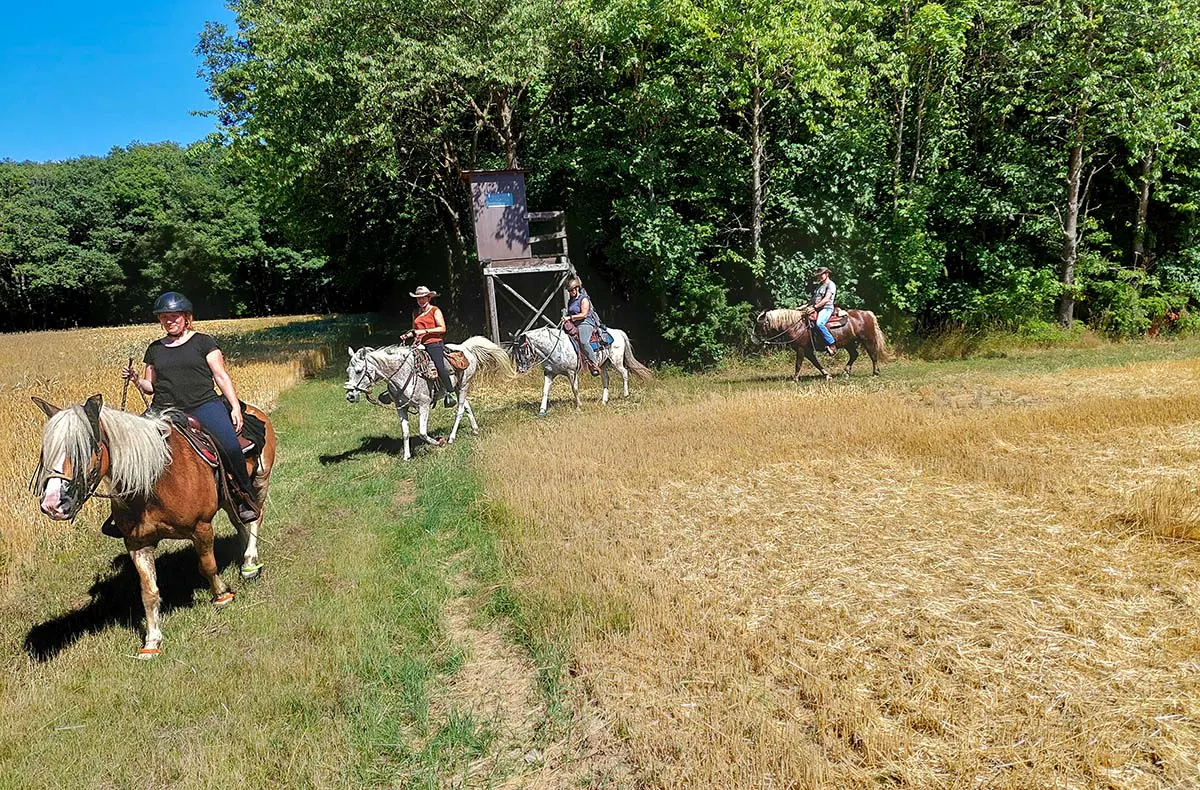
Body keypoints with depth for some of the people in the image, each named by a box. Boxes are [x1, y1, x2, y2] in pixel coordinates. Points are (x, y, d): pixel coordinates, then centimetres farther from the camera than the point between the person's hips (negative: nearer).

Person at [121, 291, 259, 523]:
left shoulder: (203, 342, 10)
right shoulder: (155, 349, 20)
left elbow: (221, 376, 5)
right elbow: (150, 386, 25)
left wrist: (235, 407, -5)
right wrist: (136, 379, 2)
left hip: (204, 405, -4)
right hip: (164, 410, 4)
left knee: (230, 445, -29)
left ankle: (243, 495, -8)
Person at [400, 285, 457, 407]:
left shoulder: (435, 311, 1)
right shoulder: (415, 313, 19)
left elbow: (442, 328, -7)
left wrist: (425, 331, -15)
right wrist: (408, 335, 6)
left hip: (434, 343, -6)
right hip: (420, 345, 6)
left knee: (439, 366, -21)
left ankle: (450, 393, -12)